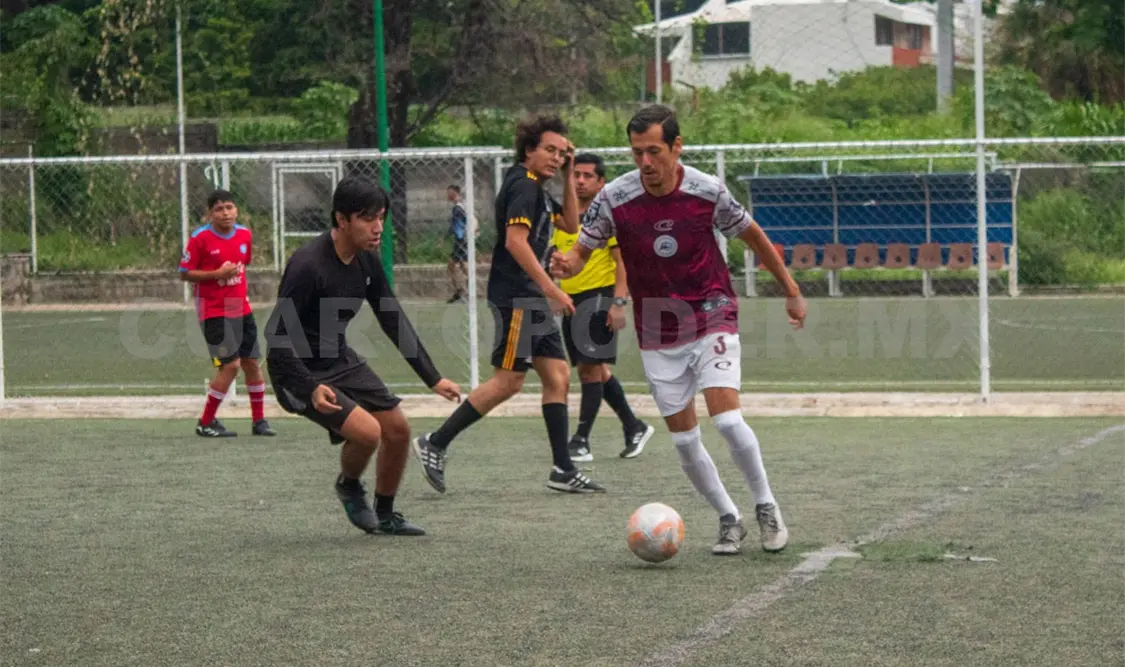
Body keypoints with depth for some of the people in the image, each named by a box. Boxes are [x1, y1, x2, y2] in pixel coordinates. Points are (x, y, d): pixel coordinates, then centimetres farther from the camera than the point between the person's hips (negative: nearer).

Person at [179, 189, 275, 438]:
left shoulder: (245, 235, 4)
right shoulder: (200, 238, -12)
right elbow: (185, 274, -10)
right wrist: (217, 274, -19)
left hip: (241, 309, 6)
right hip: (213, 312, -6)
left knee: (252, 362, 7)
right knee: (230, 364, -11)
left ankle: (259, 420, 20)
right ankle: (206, 423, 1)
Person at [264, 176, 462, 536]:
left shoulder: (367, 261, -2)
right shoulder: (308, 265, -27)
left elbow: (394, 322, 8)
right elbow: (277, 335, -26)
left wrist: (433, 378, 6)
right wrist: (310, 389, -35)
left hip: (342, 361, 8)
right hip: (301, 372, -8)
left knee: (398, 429, 5)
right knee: (367, 431, -23)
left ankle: (385, 516, 26)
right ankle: (349, 486, 10)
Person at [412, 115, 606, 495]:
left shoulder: (536, 189, 19)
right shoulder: (523, 185, -11)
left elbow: (570, 225, 25)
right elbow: (515, 241, -21)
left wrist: (567, 176, 17)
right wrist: (551, 288, -23)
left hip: (533, 300, 10)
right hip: (515, 298, -10)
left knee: (557, 377, 6)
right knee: (508, 381, -10)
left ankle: (563, 471, 6)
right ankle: (434, 445, -4)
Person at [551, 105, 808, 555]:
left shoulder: (708, 191, -13)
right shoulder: (614, 198, -12)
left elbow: (753, 236, 4)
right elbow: (582, 250, -2)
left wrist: (791, 290, 11)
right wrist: (566, 265, -27)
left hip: (711, 319, -2)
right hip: (657, 336, 2)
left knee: (727, 419, -18)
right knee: (684, 438, 4)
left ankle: (766, 507, 4)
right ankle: (728, 520, 22)